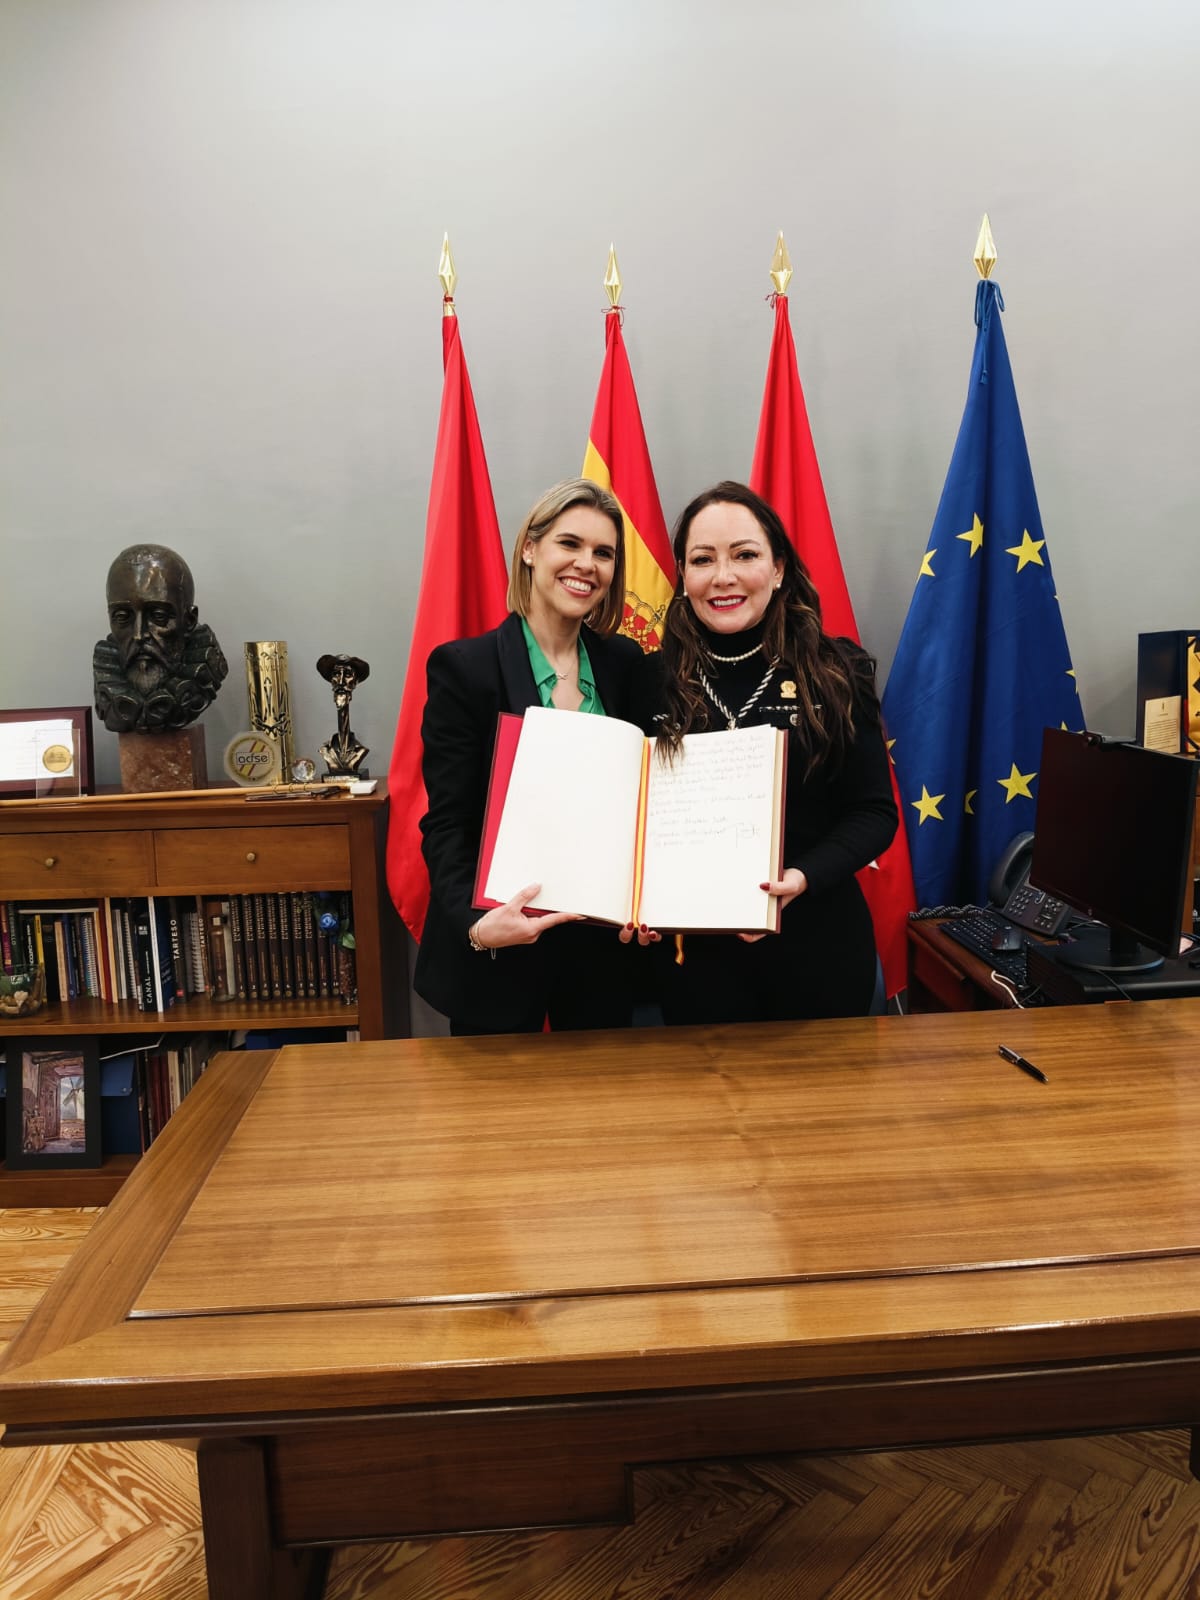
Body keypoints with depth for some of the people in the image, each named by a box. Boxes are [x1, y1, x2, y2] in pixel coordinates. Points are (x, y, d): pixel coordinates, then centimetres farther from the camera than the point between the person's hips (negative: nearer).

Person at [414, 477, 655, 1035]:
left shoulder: (625, 664, 2)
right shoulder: (463, 666, -9)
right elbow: (446, 824, -11)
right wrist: (475, 921, -29)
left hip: (603, 946, 4)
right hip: (494, 950, -3)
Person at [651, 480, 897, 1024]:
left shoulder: (837, 673, -4)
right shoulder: (655, 680, -3)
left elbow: (875, 812, -3)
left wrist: (802, 878, -19)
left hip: (817, 942, 0)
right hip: (695, 948, 0)